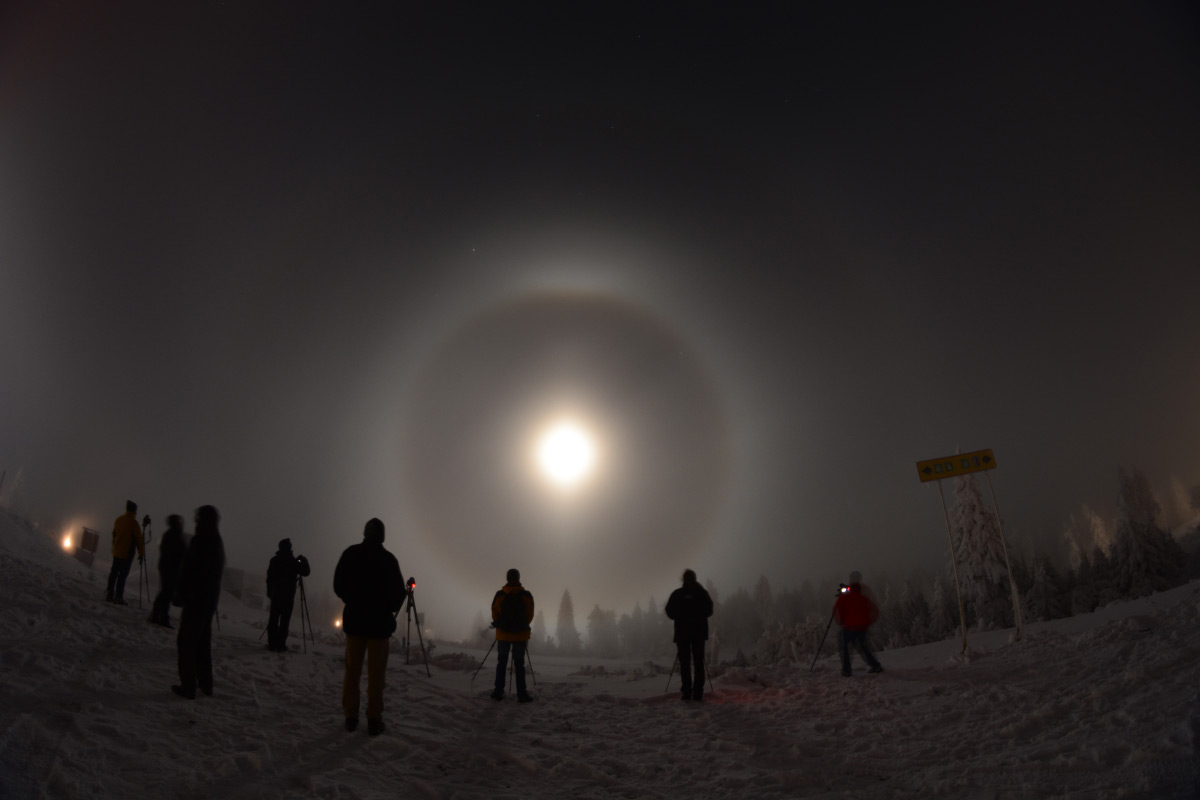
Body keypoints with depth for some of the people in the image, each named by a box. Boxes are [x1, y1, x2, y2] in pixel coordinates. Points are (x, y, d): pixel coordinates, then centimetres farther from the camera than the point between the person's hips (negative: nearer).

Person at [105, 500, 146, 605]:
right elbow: (139, 540, -14)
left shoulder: (118, 519, 5)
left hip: (116, 552, 7)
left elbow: (114, 535, 17)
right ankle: (118, 597, -4)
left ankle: (109, 594, 19)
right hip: (127, 553, -7)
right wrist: (141, 554, -7)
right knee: (123, 574, -4)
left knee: (114, 573, 14)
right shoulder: (133, 523, -16)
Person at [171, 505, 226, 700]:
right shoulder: (218, 542, 11)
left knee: (187, 641, 0)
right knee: (203, 641, 17)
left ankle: (188, 686, 3)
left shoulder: (200, 540, -16)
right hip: (211, 599, 8)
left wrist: (180, 594, -11)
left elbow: (188, 570, -19)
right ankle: (206, 684, 24)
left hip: (196, 598, -8)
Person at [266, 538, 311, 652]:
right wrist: (304, 561, 12)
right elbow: (306, 572, -3)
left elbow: (269, 577, 8)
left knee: (273, 619, 9)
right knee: (284, 621, -2)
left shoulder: (274, 560, 3)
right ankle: (280, 645, -4)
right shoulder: (293, 562, -10)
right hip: (288, 596, -4)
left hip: (275, 594, 4)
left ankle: (272, 643, 10)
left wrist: (269, 592, 17)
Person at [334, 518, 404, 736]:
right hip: (379, 621, -2)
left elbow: (338, 585, 2)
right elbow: (398, 592, -8)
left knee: (352, 669, 11)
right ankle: (374, 719, 4)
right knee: (376, 672, 3)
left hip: (354, 619, 2)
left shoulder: (350, 553, -4)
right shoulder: (388, 559, -11)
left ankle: (351, 716, 14)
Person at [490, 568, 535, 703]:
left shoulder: (500, 595, -7)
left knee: (501, 663, 13)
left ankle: (498, 692, 14)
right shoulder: (527, 596, -8)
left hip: (503, 634, 1)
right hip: (521, 634, -1)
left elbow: (495, 613, 0)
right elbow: (530, 615, -1)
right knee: (519, 664, 5)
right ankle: (522, 694, 5)